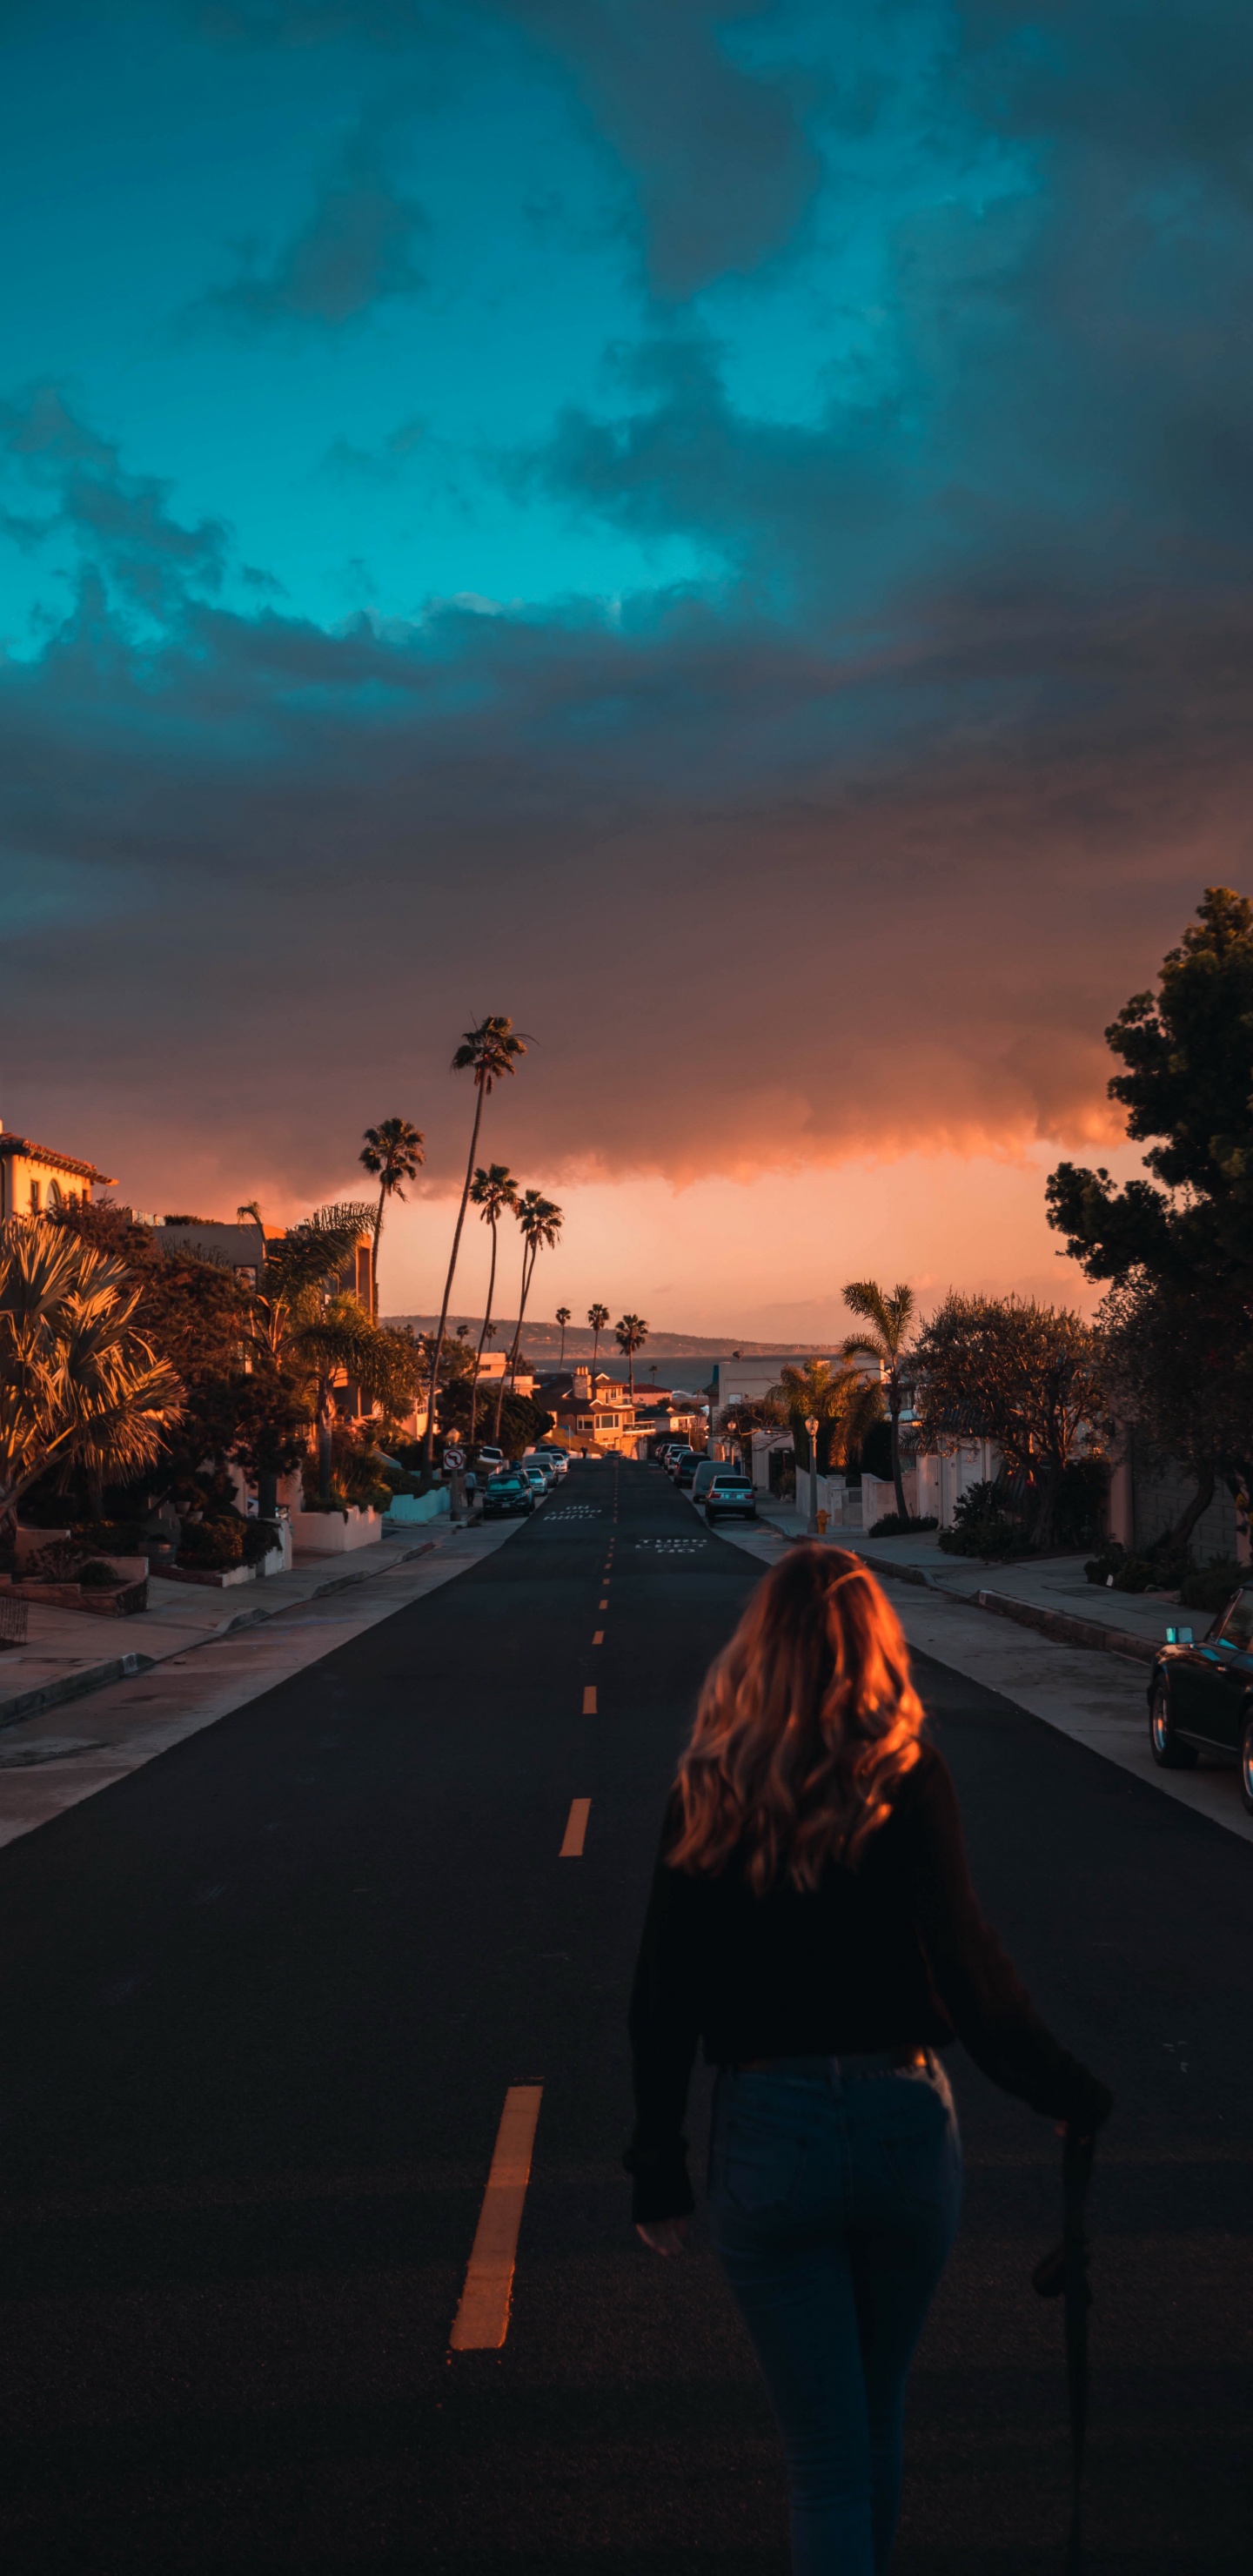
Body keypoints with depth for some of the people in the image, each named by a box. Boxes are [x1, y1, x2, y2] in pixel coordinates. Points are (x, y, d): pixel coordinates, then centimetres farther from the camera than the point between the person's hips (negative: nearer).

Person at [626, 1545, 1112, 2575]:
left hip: (766, 2139, 0)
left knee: (826, 2453, 7)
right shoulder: (909, 1783, -9)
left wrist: (659, 2170, 7)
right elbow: (969, 1970, -13)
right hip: (905, 2127, 1)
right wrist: (1078, 2100, 0)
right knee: (877, 2411, 25)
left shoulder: (705, 1798, -3)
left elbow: (663, 2002, -1)